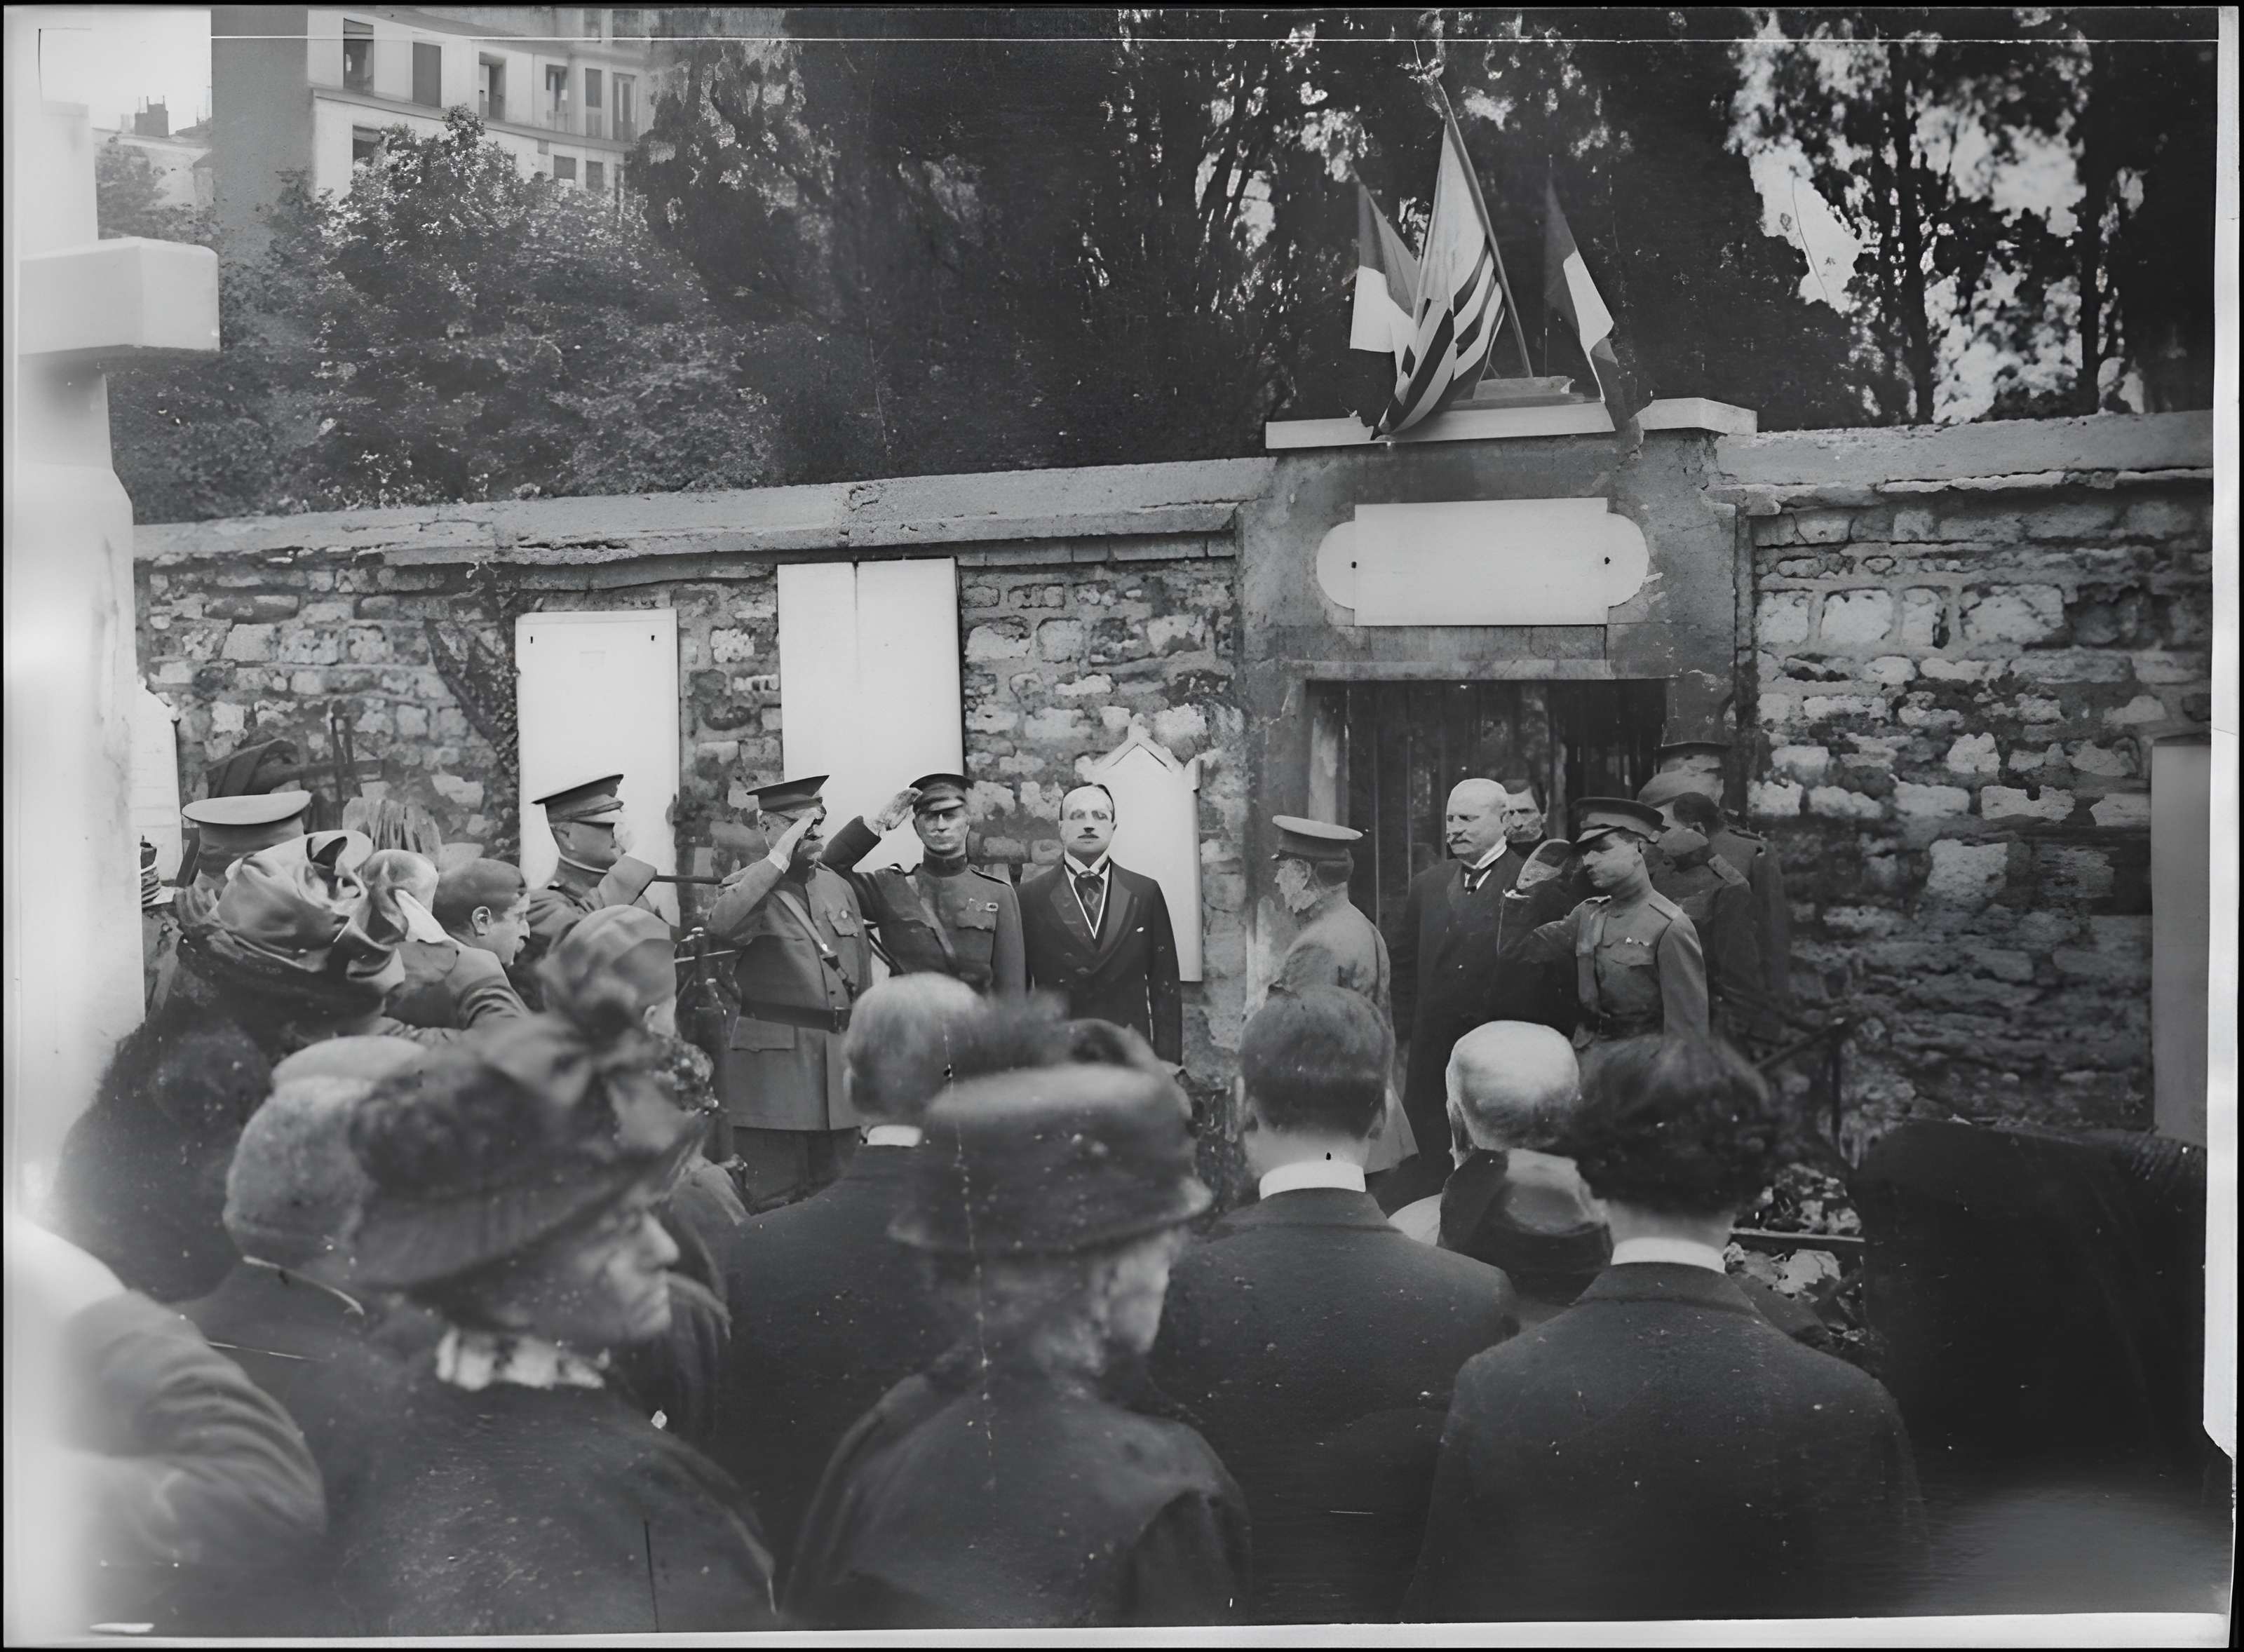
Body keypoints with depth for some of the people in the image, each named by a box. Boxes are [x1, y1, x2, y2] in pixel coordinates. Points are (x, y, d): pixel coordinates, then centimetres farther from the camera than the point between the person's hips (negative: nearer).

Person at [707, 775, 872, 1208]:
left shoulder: (839, 888, 14)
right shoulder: (747, 888, -2)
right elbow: (723, 926, -28)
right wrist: (780, 859, -22)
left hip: (839, 1060, 5)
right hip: (773, 1061, -5)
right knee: (775, 1204, -3)